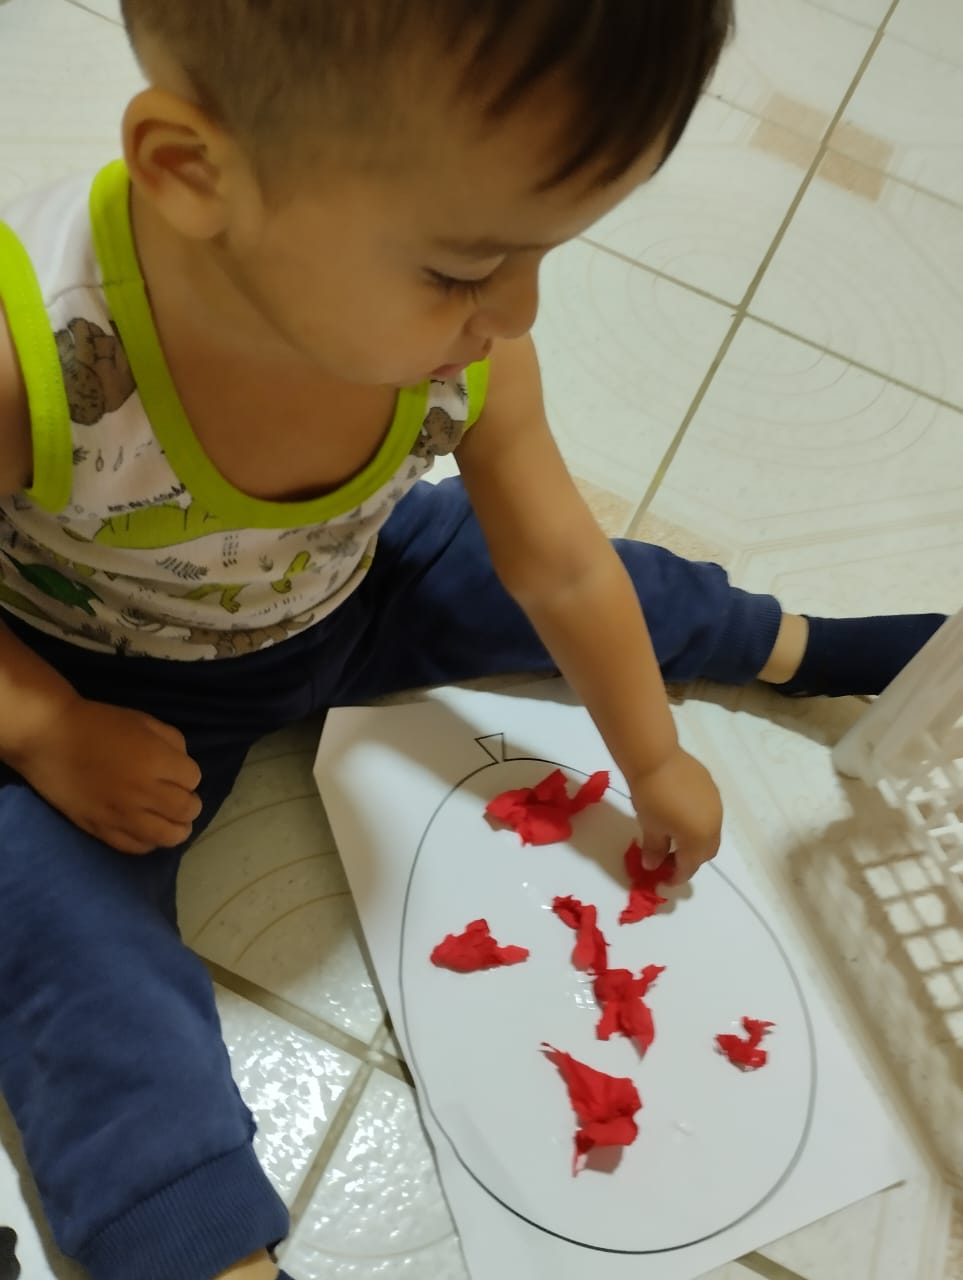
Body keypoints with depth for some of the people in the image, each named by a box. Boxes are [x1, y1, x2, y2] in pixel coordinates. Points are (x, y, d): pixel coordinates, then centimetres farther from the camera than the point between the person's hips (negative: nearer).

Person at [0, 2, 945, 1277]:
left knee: (567, 586, 5)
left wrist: (651, 762, 1)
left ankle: (806, 648, 32)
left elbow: (563, 566, -10)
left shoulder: (466, 340, -25)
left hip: (345, 605, 3)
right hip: (103, 697, -2)